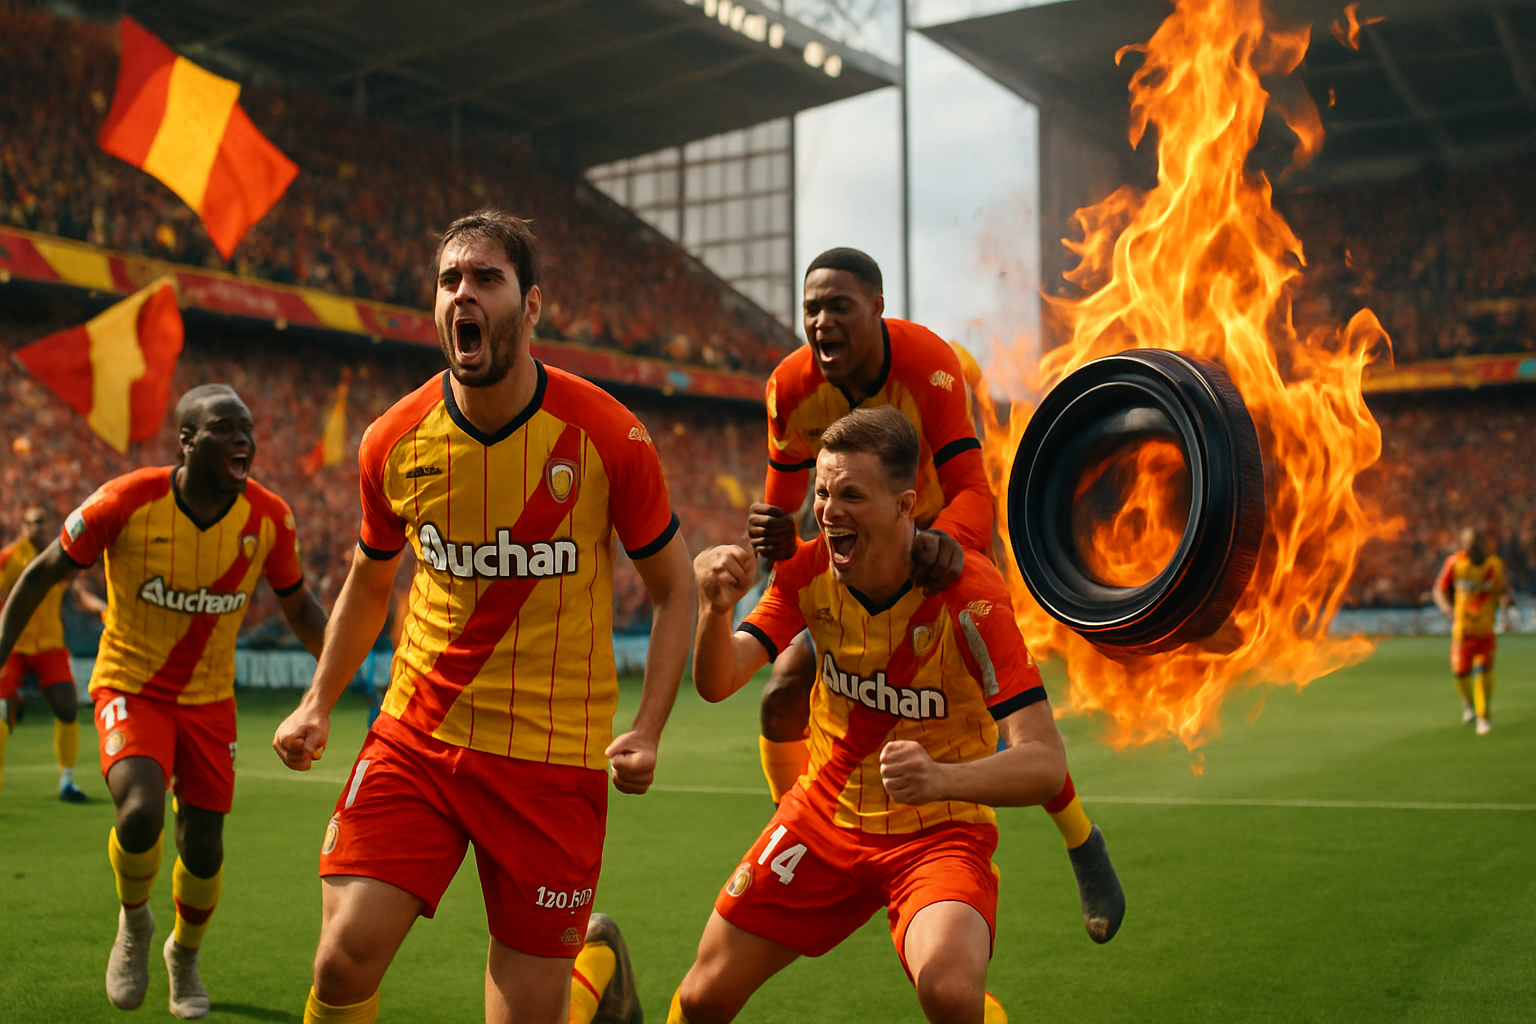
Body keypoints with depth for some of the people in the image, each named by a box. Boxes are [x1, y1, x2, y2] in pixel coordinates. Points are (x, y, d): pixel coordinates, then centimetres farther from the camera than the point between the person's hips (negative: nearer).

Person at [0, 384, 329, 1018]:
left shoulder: (269, 519, -12)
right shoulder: (127, 502, -20)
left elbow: (299, 607, 5)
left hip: (209, 699, 3)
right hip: (130, 687, -3)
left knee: (203, 852, 5)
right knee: (141, 813, -27)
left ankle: (184, 956, 39)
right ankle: (133, 922, 7)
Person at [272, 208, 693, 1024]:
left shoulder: (607, 436, -10)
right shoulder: (393, 442, -2)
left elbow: (674, 587, 1)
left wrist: (647, 732, -10)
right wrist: (318, 703, 8)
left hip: (553, 757, -2)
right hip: (415, 738, 2)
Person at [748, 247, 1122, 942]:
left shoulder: (930, 367, -32)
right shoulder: (792, 388, -20)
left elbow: (971, 491, -40)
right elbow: (783, 502, -12)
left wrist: (951, 541, -63)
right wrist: (777, 536, -37)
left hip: (942, 542, -3)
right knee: (783, 694, -9)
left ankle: (1085, 848, 17)